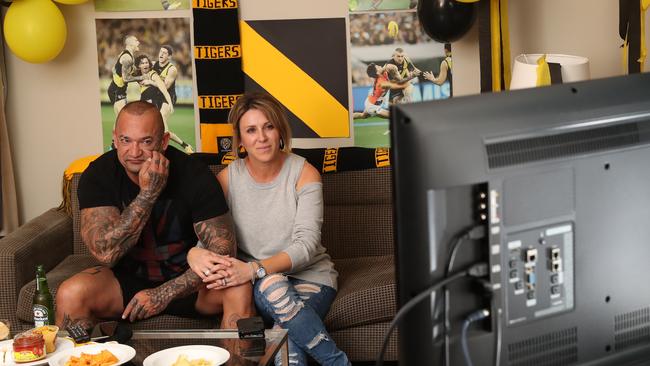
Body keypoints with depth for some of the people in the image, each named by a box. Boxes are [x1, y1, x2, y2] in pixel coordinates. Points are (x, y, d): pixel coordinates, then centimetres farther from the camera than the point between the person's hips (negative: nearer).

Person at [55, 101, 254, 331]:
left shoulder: (194, 174, -15)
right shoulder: (98, 175, -13)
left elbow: (222, 250, -17)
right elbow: (105, 253, -23)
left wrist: (165, 293, -26)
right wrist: (148, 193, -28)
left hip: (184, 279, -1)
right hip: (128, 278, 1)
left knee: (239, 289, -29)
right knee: (70, 295, -27)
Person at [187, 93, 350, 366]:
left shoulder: (304, 173, -6)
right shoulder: (227, 179, 0)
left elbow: (306, 244, -16)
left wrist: (254, 269, -32)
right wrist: (195, 254, -29)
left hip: (309, 276, -2)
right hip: (252, 282, 2)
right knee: (272, 287, -35)